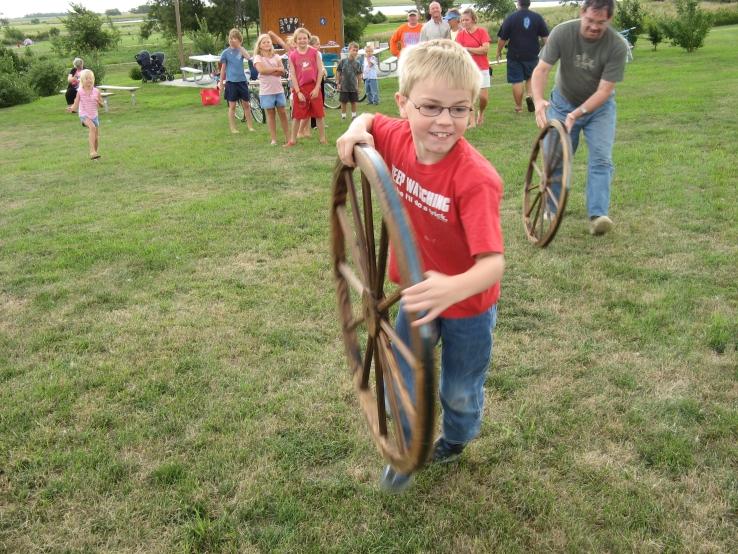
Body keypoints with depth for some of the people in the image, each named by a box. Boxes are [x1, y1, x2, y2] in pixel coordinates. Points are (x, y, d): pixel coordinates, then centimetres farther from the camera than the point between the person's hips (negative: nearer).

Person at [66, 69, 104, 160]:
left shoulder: (96, 91, -1)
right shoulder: (80, 92, -6)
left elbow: (101, 104, 7)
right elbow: (75, 105, -6)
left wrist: (99, 102, -15)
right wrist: (71, 108, -27)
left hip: (94, 116, 4)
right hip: (84, 116, -4)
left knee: (96, 137, 9)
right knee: (92, 127, -33)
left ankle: (95, 152, 32)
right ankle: (92, 151, -38)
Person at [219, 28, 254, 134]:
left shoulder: (241, 50, 5)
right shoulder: (226, 52, -1)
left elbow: (248, 57, -17)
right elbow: (223, 68, 3)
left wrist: (239, 46, -19)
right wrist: (221, 82, 2)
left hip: (242, 80, 2)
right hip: (231, 82, -2)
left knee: (246, 104, 8)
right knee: (232, 106, 3)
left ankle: (250, 126, 16)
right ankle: (233, 128, 9)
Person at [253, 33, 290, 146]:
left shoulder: (276, 56, 10)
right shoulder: (258, 57, 0)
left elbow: (282, 72, -1)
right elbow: (261, 70, -19)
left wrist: (269, 71, -14)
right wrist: (276, 69, -11)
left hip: (279, 89, 3)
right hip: (266, 91, -3)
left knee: (282, 113, 4)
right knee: (270, 113, 3)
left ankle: (287, 137, 9)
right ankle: (273, 139, 8)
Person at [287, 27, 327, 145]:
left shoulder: (314, 52, 0)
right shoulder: (292, 55, -1)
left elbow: (320, 71, 0)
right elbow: (292, 75, -2)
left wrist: (317, 88, -7)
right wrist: (298, 92, -9)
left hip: (314, 87, 1)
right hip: (300, 88, 0)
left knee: (319, 115, 4)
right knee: (297, 116, 5)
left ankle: (322, 139, 14)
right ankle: (293, 139, 15)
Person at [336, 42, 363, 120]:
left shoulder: (357, 63, 0)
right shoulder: (343, 61, -7)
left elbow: (359, 75, 5)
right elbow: (338, 72, -1)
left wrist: (358, 86, 5)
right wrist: (338, 83, -4)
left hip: (353, 87, 2)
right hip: (344, 86, -2)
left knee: (353, 102, 9)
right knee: (343, 102, 5)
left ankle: (354, 116, 22)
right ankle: (343, 116, 17)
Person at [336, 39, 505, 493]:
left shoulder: (476, 178, -36)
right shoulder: (397, 138, -18)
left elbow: (493, 262, -41)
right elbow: (369, 119, 6)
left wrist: (454, 288, -62)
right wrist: (356, 131, -18)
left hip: (468, 304, -4)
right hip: (419, 292, 4)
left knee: (460, 391, 19)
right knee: (401, 380, 14)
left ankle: (457, 438, 54)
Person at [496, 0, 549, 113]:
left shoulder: (510, 18, -7)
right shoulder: (538, 18, 1)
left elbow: (502, 38, -5)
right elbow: (545, 37, 3)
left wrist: (499, 51, 8)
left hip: (515, 56, -2)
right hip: (532, 55, 3)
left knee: (517, 81, 3)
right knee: (530, 76, 23)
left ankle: (518, 107, 8)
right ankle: (529, 95, -1)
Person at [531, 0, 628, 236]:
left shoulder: (617, 46, -24)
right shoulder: (562, 33, -20)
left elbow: (604, 90, -24)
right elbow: (541, 69, -22)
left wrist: (576, 114, -36)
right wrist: (538, 100, -41)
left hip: (599, 106, -1)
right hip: (563, 103, 1)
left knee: (601, 159, -14)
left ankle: (598, 215, -18)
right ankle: (553, 208, 17)